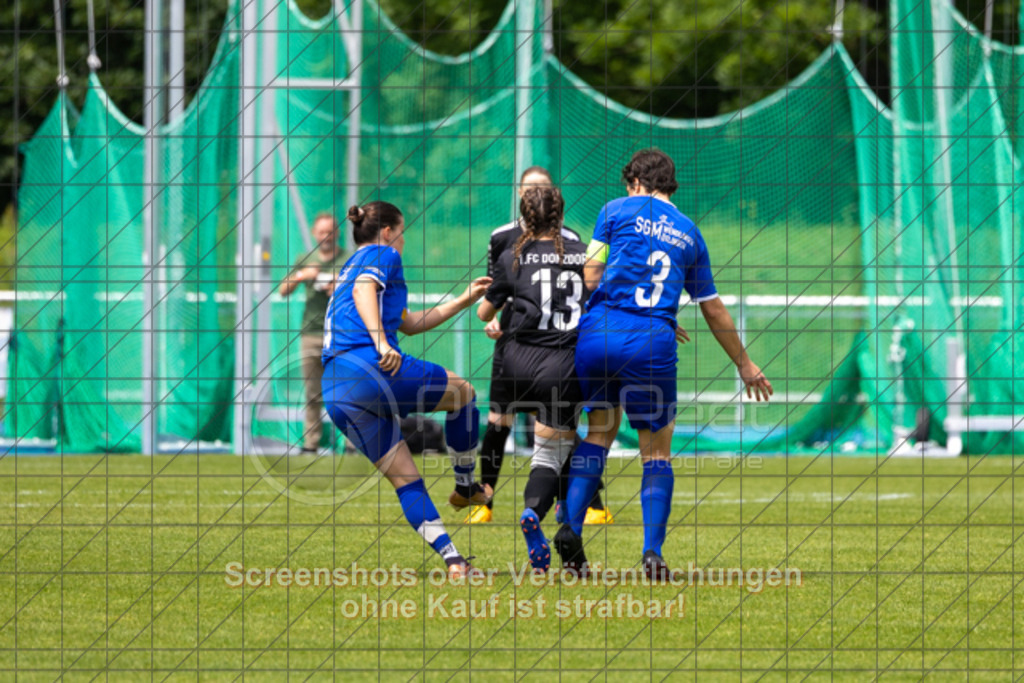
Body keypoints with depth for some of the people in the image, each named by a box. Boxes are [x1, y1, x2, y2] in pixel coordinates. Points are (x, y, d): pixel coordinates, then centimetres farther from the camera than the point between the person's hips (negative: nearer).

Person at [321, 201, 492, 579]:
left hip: (335, 390, 8)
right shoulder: (382, 255, 8)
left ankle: (453, 560, -3)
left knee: (405, 479, 6)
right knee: (464, 393, 16)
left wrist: (464, 300, 44)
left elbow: (409, 322, 40)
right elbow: (363, 291, -15)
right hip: (372, 366, -8)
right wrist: (380, 342, -27)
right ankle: (466, 485, 26)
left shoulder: (351, 266, 34)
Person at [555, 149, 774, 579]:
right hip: (653, 346, 0)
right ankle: (653, 553, -4)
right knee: (656, 451, 9)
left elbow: (591, 277, 3)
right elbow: (714, 310, 23)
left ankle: (571, 527, 1)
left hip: (600, 333, 0)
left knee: (600, 432, 18)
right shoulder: (688, 233, 19)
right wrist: (744, 365, 34)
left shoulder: (618, 210, 10)